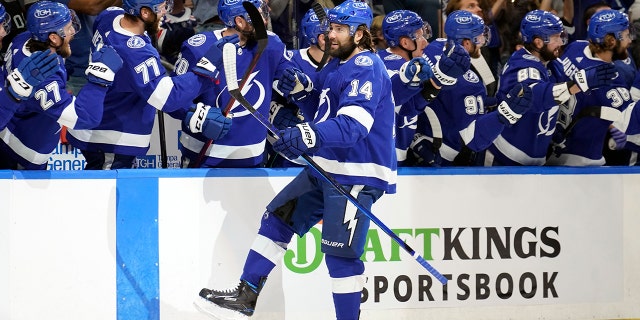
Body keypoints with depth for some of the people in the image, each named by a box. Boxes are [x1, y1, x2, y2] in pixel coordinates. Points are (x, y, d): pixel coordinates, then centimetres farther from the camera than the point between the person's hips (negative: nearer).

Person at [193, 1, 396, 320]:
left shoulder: (366, 69, -18)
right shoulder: (338, 64, 13)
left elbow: (353, 125, -30)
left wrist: (308, 135, -44)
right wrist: (301, 89, 6)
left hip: (357, 175, -10)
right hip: (325, 167, 10)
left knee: (339, 252, -11)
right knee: (277, 218, 10)